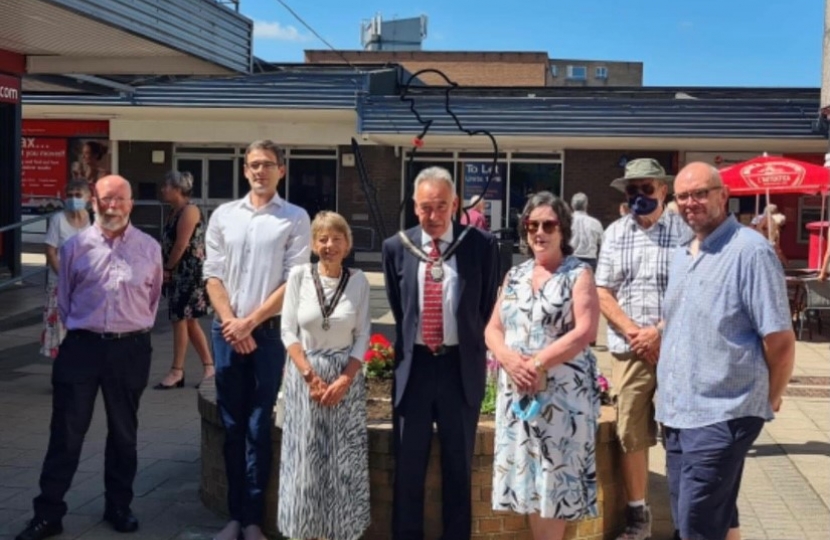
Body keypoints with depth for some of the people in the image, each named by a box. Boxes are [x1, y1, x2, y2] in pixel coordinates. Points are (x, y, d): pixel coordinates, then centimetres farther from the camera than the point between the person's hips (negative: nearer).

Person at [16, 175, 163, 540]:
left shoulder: (149, 248, 0)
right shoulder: (75, 246, 0)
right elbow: (63, 299, 11)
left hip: (130, 349, 1)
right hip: (82, 346, 0)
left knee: (123, 433, 12)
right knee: (66, 433, 2)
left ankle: (119, 507, 26)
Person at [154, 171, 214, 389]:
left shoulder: (189, 210, -13)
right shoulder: (175, 212, 16)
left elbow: (181, 245, -18)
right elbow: (168, 243, 13)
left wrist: (167, 269, -11)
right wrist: (167, 270, 2)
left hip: (190, 271, -10)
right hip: (179, 272, 10)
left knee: (180, 319, -5)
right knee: (189, 321, 10)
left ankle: (177, 372, 2)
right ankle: (209, 367, 16)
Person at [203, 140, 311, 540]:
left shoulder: (295, 219, 0)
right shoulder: (223, 215, 8)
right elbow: (213, 275, 5)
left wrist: (250, 322, -9)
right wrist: (231, 323, -7)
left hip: (270, 330, -3)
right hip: (226, 330, 3)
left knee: (259, 426, 2)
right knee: (232, 425, 8)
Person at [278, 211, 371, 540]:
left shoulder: (358, 281, -1)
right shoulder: (299, 276, -2)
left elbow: (362, 337, -1)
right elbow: (288, 331, -3)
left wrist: (343, 380, -11)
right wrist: (310, 375, -11)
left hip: (346, 378, 0)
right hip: (305, 376, 0)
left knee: (344, 460, 3)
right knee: (304, 458, 4)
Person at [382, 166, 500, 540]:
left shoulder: (481, 244, -5)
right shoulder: (396, 247, 0)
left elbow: (487, 306, 5)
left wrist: (470, 347, 7)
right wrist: (411, 345, 11)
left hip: (462, 365, -1)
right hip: (414, 364, 1)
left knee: (459, 465, 10)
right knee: (408, 464, 10)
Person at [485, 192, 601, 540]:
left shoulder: (578, 274, -3)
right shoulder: (515, 275, 12)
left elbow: (585, 332, -14)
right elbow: (493, 329, 9)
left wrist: (538, 363, -18)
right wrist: (509, 359, -11)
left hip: (563, 393, -5)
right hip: (517, 392, 5)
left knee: (556, 478, 0)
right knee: (528, 478, 8)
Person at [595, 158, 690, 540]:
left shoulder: (684, 231, 0)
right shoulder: (615, 233, 9)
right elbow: (602, 293, 7)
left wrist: (661, 332, -11)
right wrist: (634, 332, -6)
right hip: (629, 350, 3)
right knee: (631, 435, 6)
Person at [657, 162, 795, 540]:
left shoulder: (750, 251, -13)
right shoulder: (681, 254, 12)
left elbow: (780, 340, -13)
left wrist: (767, 402, -1)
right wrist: (667, 386, 15)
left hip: (723, 414, -8)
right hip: (678, 412, 8)